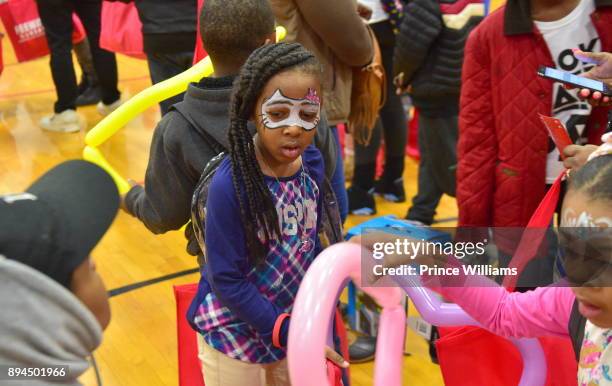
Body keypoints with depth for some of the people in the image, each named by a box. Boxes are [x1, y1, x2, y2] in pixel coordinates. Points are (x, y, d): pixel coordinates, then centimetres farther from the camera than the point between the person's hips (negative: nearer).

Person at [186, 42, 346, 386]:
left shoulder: (312, 163, -10)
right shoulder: (230, 184, -27)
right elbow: (226, 279, -22)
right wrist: (288, 333, -20)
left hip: (292, 321, 5)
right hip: (236, 335, -5)